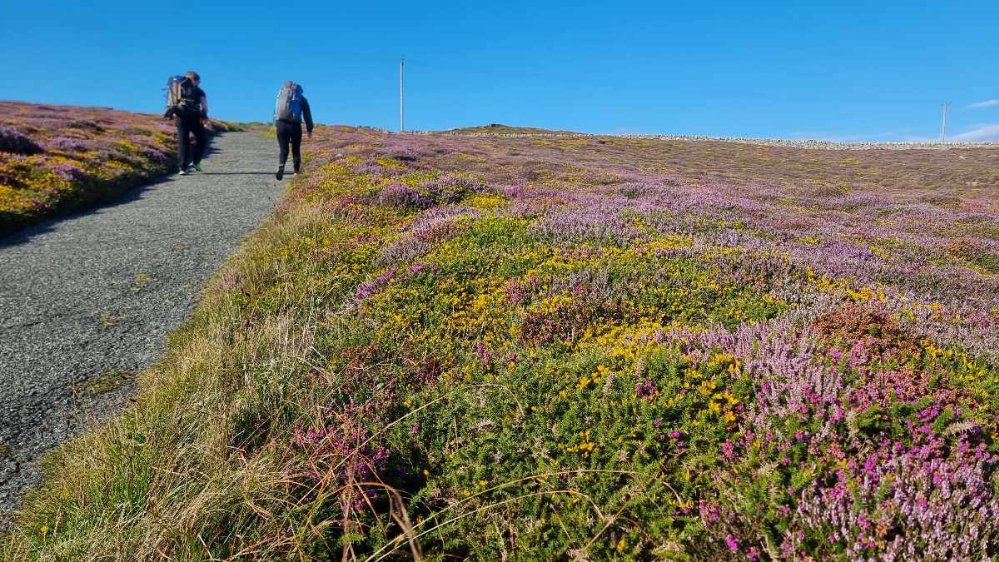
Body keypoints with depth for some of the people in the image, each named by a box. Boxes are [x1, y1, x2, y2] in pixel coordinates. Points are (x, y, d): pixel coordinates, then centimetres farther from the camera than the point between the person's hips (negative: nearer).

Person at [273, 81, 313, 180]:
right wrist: (309, 130, 9)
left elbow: (275, 112, 17)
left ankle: (280, 168, -18)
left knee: (283, 149, 6)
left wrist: (276, 124, 20)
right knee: (296, 150, 12)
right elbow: (307, 115, 5)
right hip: (295, 125, -2)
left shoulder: (280, 96, 18)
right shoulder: (302, 99, 8)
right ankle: (297, 171, 17)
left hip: (280, 124, 2)